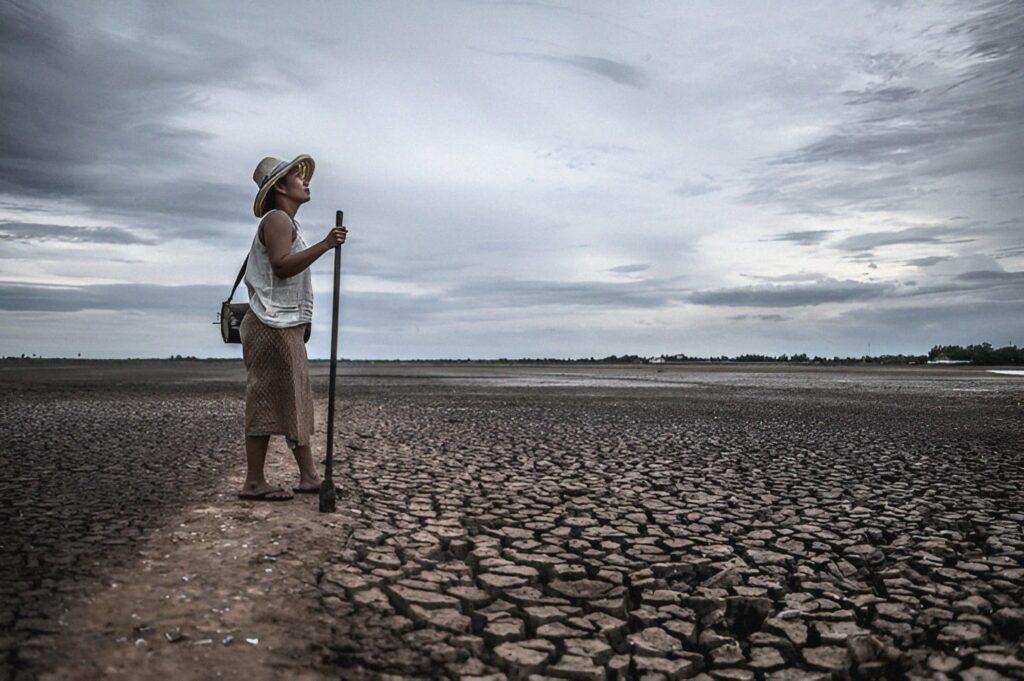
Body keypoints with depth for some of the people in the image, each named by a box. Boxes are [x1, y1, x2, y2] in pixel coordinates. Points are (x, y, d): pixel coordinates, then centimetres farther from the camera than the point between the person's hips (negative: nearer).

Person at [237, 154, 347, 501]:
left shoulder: (286, 223, 24)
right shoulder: (277, 219, -7)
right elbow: (282, 265, -22)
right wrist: (325, 244, -27)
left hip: (286, 327, 10)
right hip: (273, 326, -10)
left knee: (295, 400, 8)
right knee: (266, 400, -9)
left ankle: (309, 476, 11)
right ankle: (254, 482, -4)